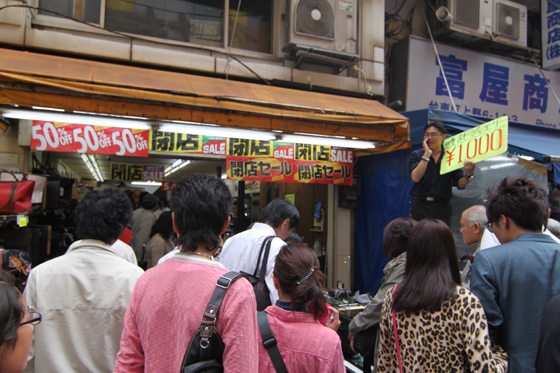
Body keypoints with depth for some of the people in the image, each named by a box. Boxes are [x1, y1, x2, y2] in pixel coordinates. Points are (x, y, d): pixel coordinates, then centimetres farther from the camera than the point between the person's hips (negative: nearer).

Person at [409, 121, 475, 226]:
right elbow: (416, 177, -13)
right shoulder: (416, 155, 5)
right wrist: (427, 154, -12)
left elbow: (460, 184, 1)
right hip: (420, 206, -1)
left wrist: (467, 174, -21)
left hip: (442, 207, 1)